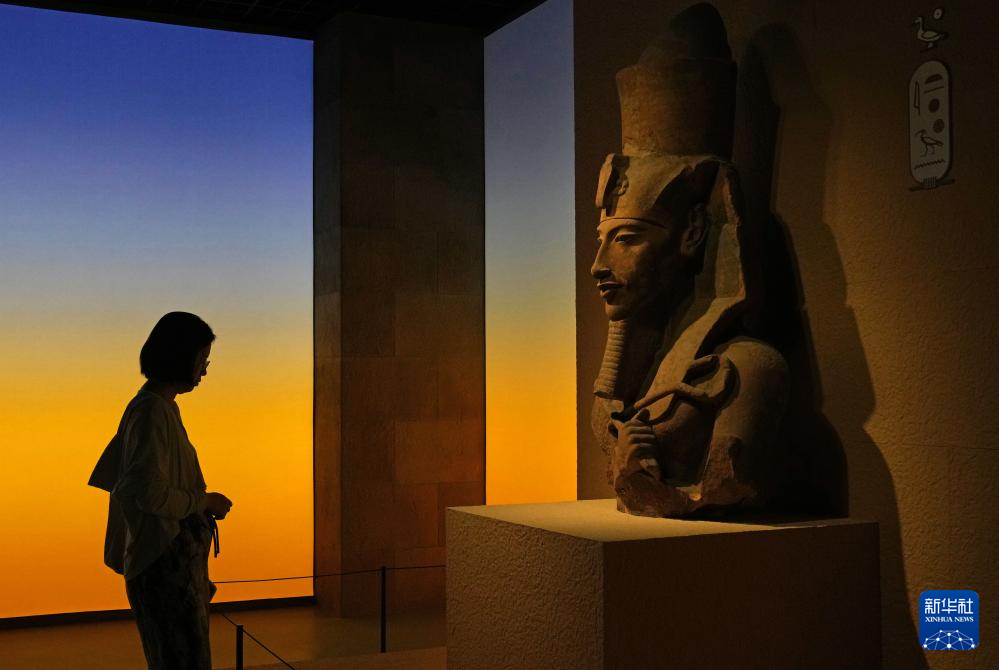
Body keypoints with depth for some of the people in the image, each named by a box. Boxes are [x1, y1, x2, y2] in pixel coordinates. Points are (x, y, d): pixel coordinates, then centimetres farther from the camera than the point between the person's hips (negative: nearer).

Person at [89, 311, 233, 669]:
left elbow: (108, 476, 21)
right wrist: (205, 502, -12)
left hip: (176, 561, 10)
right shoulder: (153, 412, -17)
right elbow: (150, 493, -26)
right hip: (166, 563, -10)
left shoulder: (150, 407, 14)